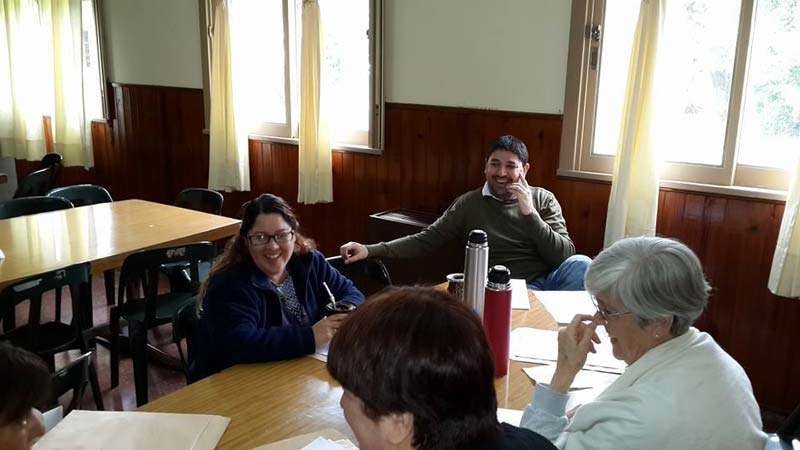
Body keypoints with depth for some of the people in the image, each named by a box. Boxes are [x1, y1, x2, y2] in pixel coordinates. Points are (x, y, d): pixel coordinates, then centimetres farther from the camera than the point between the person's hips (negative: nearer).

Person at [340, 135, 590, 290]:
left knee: (579, 264, -30)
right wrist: (371, 250, -5)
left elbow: (564, 256, 0)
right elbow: (427, 240, 5)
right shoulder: (469, 204, 10)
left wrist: (529, 213, -11)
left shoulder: (543, 200, 10)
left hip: (551, 281, 2)